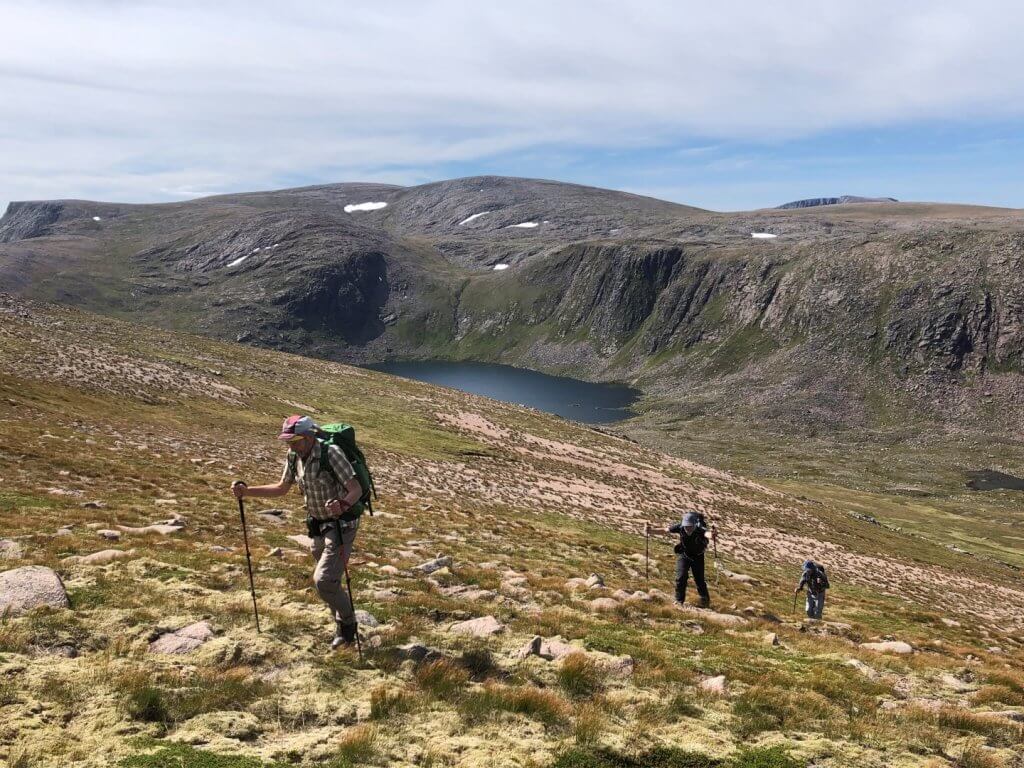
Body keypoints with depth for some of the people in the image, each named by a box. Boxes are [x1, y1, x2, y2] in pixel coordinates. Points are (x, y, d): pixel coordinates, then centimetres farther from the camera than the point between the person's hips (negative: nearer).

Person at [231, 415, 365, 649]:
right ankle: (343, 629, 35)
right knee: (328, 582, 16)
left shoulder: (331, 453, -24)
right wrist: (246, 491, 1)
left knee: (324, 580, -15)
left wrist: (344, 504, -49)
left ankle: (348, 623, 9)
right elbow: (281, 488, 10)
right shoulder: (294, 456, -3)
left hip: (341, 525, -7)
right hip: (317, 526, 7)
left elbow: (356, 489, -28)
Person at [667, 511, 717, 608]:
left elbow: (706, 533, -59)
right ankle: (679, 600, 8)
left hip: (697, 557, -1)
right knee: (681, 577, -11)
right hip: (683, 554, 2)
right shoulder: (680, 527, -28)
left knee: (699, 579, 3)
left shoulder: (699, 529, -36)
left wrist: (711, 535, -81)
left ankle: (705, 600, 30)